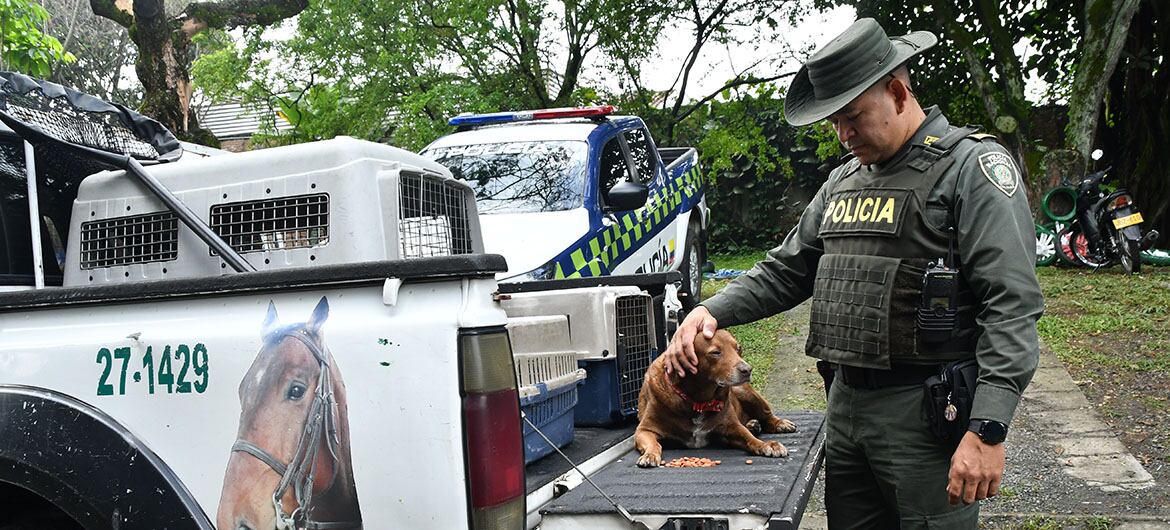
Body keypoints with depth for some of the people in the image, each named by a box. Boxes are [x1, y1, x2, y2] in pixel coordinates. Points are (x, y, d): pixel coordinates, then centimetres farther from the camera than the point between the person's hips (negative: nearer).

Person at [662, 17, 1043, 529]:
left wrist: (987, 429, -24)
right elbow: (785, 270, 19)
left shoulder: (972, 166, -9)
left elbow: (1011, 308, -17)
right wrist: (712, 309, 2)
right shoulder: (844, 180, 15)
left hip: (924, 412, -7)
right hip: (845, 405, 7)